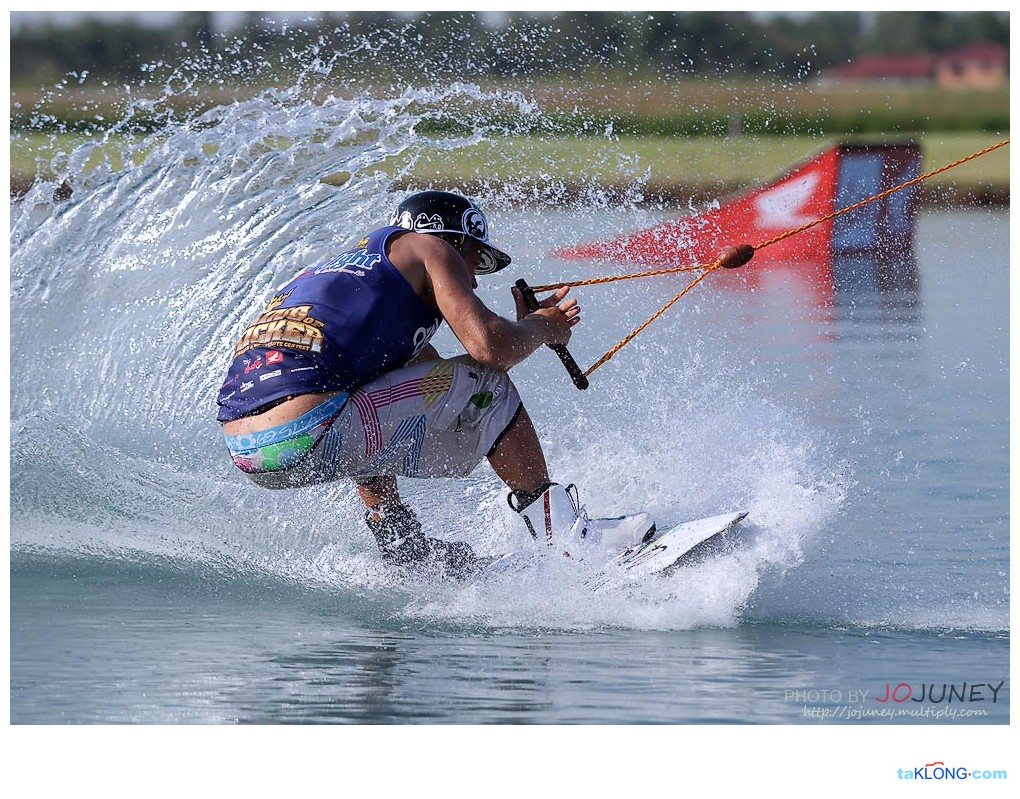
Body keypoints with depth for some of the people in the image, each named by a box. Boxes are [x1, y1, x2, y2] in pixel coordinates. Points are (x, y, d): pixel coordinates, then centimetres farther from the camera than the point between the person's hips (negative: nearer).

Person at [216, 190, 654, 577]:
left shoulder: (354, 270, 35)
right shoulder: (427, 246, 11)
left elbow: (433, 385, 38)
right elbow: (489, 348, -3)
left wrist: (526, 326, 36)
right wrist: (540, 329, 18)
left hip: (244, 454, 9)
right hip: (307, 437, -9)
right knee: (482, 384, 6)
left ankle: (401, 545, 28)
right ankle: (559, 526, 5)